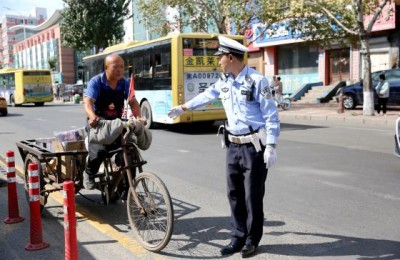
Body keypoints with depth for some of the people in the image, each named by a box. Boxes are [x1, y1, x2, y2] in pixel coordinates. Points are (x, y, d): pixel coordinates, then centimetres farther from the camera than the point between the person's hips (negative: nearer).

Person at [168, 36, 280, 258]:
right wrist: (183, 108, 38)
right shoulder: (224, 81, 8)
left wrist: (271, 147, -18)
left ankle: (252, 240, 19)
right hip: (233, 145, 7)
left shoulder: (256, 80, -14)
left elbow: (271, 116, -13)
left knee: (253, 196, 3)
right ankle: (238, 236, 25)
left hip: (254, 146, -7)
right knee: (234, 194, 11)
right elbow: (207, 95, 27)